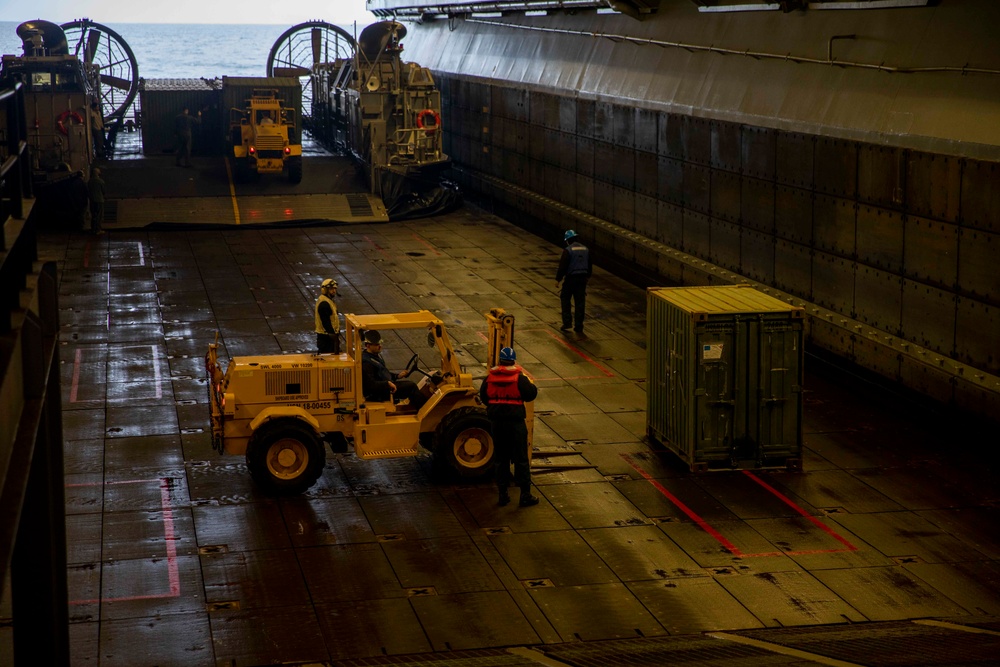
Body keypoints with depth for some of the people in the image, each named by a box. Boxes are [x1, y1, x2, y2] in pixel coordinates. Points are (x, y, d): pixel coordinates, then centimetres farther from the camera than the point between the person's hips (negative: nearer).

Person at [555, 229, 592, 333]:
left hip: (571, 278, -5)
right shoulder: (585, 249, 9)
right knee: (580, 302, 8)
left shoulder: (568, 250, -12)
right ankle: (579, 326, 10)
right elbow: (590, 265, 19)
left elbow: (562, 266, -15)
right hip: (583, 278, 5)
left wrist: (558, 279, -7)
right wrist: (588, 276, 32)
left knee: (565, 299, 11)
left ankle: (567, 322, 3)